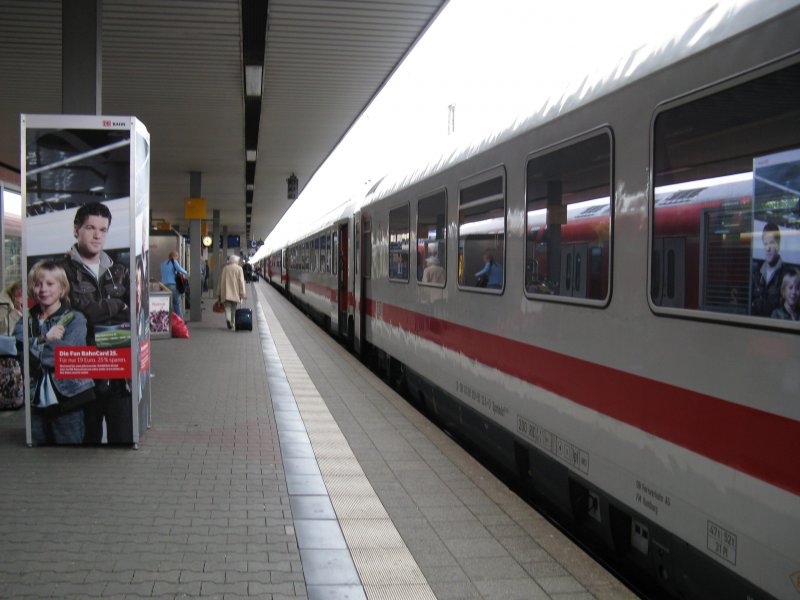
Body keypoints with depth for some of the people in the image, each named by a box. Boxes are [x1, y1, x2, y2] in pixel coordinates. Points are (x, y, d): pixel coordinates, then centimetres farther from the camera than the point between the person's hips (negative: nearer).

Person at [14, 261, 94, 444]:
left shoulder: (74, 319, -1)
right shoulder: (26, 320, 11)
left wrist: (33, 346, -11)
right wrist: (45, 339, -16)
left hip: (67, 400, -4)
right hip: (36, 401, 4)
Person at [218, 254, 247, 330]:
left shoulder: (225, 268, 5)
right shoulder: (239, 269, -4)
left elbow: (221, 281, 8)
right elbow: (241, 281, -8)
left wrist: (220, 293, 16)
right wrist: (243, 293, -6)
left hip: (226, 292, 1)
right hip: (235, 293, -1)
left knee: (227, 307, 0)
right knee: (233, 308, 11)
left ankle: (228, 319, -25)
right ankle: (231, 323, 16)